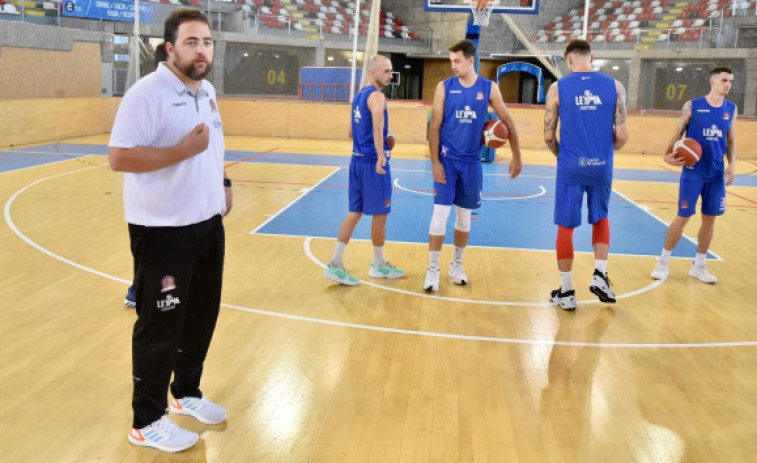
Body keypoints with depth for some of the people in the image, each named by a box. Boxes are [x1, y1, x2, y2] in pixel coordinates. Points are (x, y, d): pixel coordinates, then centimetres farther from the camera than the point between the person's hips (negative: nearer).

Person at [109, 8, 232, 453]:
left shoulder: (208, 92, 10)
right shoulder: (147, 93, -17)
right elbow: (119, 157, -23)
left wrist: (223, 183, 12)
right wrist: (183, 150, -26)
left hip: (208, 224, 8)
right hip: (163, 230, -8)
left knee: (202, 315, 18)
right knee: (160, 326, 2)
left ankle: (187, 392, 38)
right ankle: (147, 421, 18)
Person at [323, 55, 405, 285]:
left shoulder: (359, 95, 15)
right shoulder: (376, 96, -13)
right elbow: (377, 127, -33)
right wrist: (380, 157, -43)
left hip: (357, 160, 9)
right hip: (373, 162, -9)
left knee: (355, 212, 11)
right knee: (380, 214, 6)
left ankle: (335, 264, 8)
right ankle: (379, 265, 20)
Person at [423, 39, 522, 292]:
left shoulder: (489, 88, -1)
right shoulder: (444, 87, -4)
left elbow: (507, 122, 4)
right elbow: (435, 127, -4)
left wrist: (516, 156, 0)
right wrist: (435, 162, -11)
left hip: (472, 161, 2)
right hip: (447, 160, -2)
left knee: (464, 215, 11)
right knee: (440, 213, -6)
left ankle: (457, 264, 27)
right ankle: (433, 269, 3)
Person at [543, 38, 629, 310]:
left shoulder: (558, 88, -2)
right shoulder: (614, 86, 1)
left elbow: (549, 136, -2)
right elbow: (622, 135, -3)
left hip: (571, 167, -2)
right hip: (602, 167, 2)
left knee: (566, 227, 8)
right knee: (601, 218, 25)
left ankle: (566, 292, 15)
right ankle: (600, 274, 13)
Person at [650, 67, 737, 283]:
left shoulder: (731, 109, 6)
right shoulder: (692, 106, -5)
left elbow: (731, 141, 12)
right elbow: (677, 134, -3)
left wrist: (732, 165, -1)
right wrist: (668, 155, -19)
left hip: (717, 174, 4)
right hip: (693, 172, -4)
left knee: (709, 219, 8)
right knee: (683, 217, -2)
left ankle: (699, 266, 22)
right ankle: (663, 262, 14)